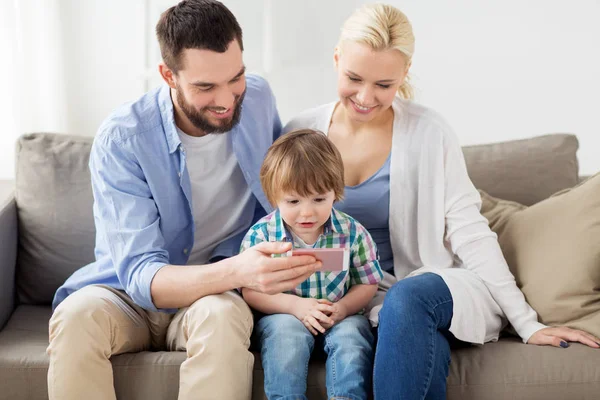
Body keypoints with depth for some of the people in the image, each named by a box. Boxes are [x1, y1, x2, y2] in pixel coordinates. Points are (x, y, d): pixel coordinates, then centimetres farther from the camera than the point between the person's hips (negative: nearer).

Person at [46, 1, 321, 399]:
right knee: (75, 317, -35)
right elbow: (140, 275, -25)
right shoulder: (121, 140, -19)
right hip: (130, 293, -1)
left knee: (222, 314, -35)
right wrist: (238, 271, -44)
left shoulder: (258, 98, -6)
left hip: (216, 295, 2)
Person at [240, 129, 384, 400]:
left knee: (350, 336, -28)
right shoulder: (261, 235, -9)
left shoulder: (352, 233, -5)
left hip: (340, 316, 1)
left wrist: (343, 308, -19)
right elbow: (251, 291, -8)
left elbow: (367, 284, 2)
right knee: (285, 333, -31)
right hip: (284, 314, -1)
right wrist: (294, 304, -21)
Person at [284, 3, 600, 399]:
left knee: (406, 298, -36)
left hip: (432, 289, 0)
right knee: (427, 355, -32)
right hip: (348, 302, 1)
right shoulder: (302, 133, -2)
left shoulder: (428, 132, -8)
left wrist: (527, 322, -11)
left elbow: (469, 231, -7)